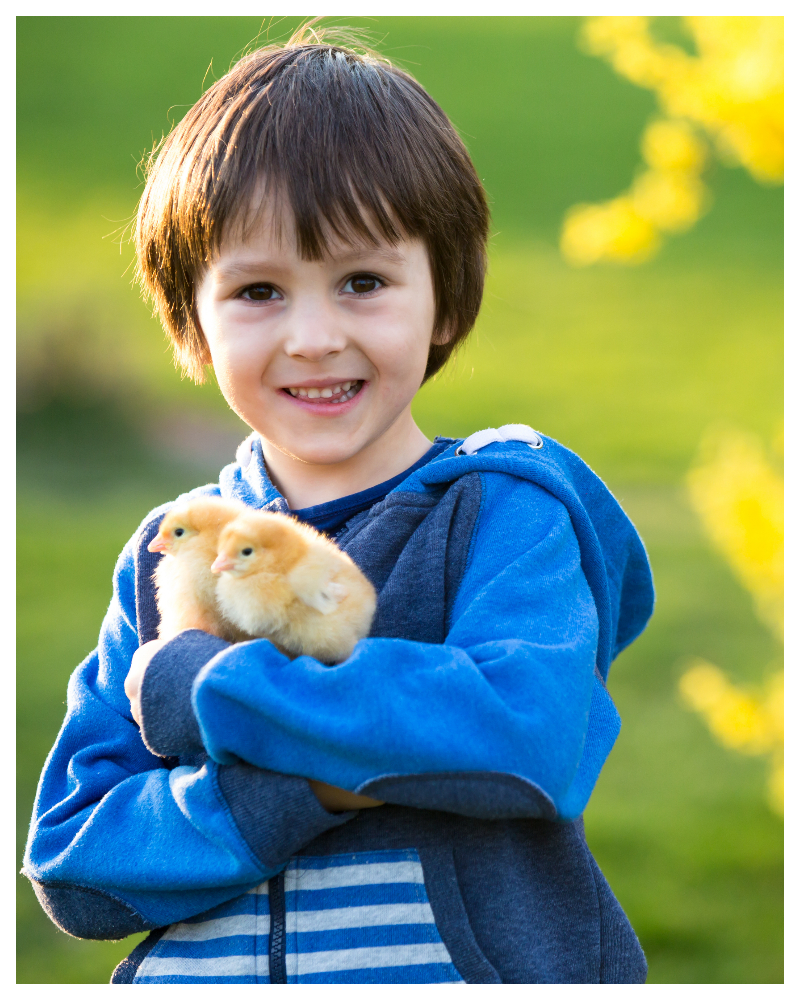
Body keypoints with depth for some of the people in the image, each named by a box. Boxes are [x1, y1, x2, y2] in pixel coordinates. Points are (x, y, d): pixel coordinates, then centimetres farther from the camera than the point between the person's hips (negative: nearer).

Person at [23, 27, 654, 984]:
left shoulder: (504, 512, 1)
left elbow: (527, 734, -17)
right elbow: (71, 866, 2)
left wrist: (197, 688, -12)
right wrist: (298, 786, -14)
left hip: (468, 972, -2)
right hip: (196, 979, 2)